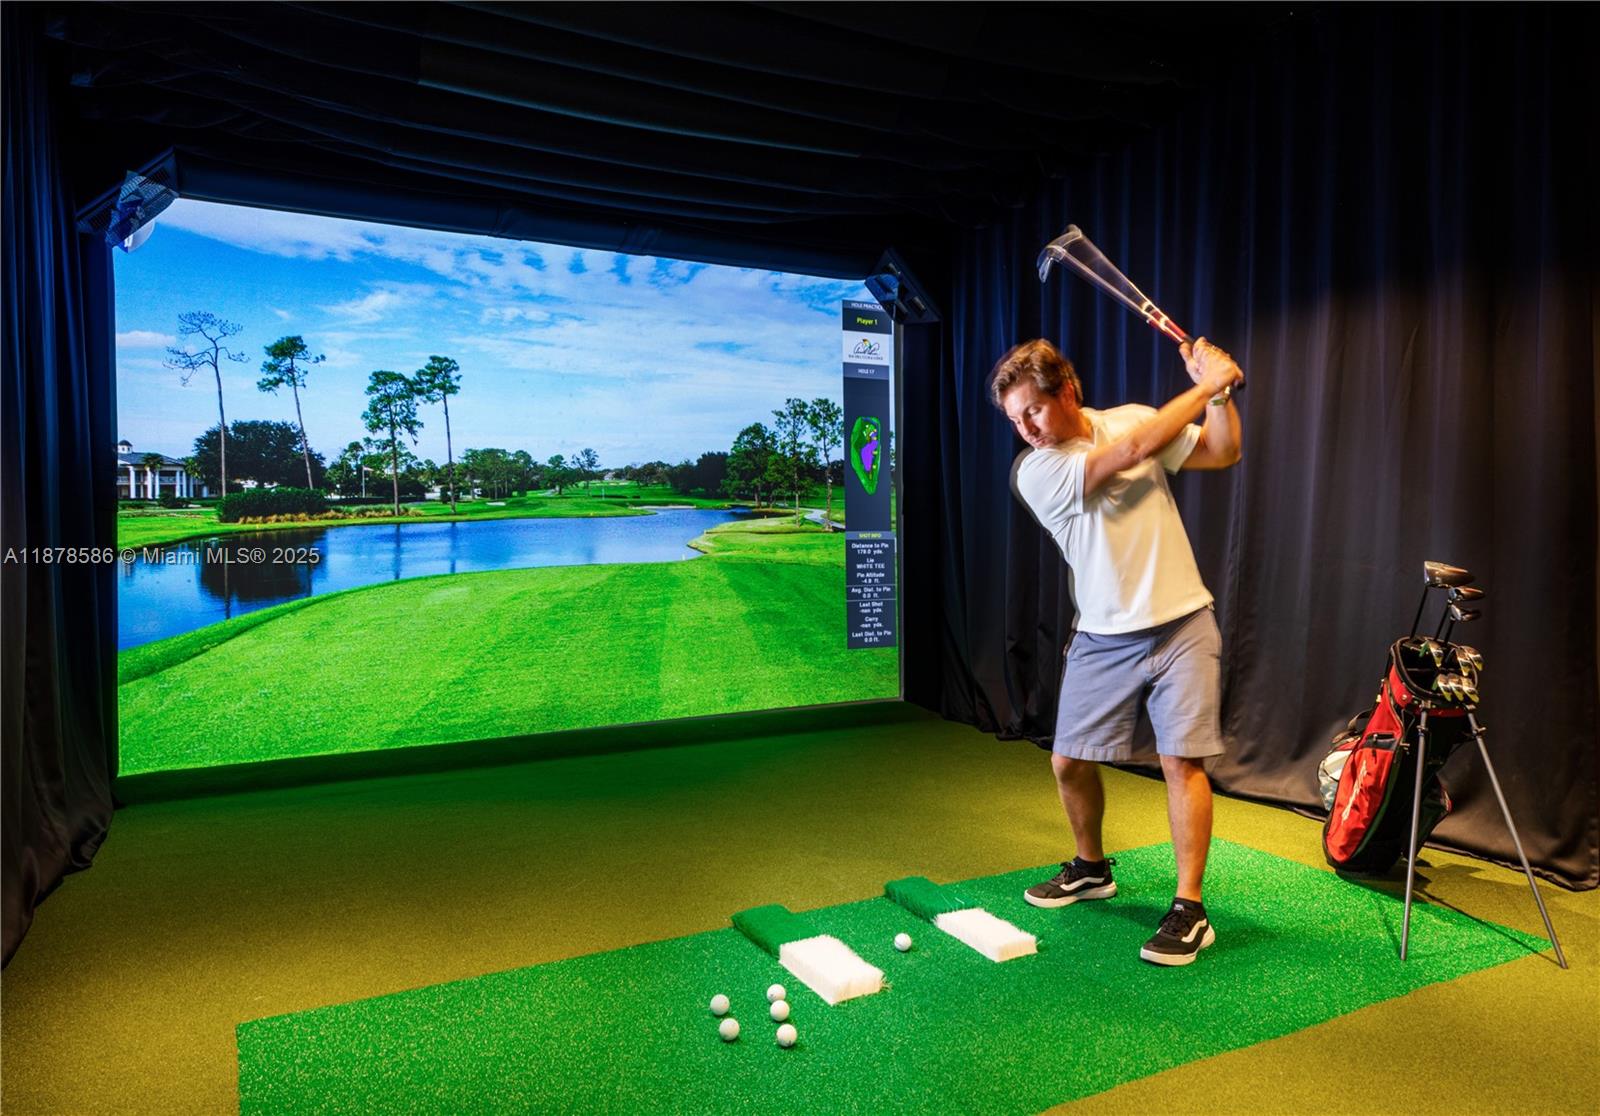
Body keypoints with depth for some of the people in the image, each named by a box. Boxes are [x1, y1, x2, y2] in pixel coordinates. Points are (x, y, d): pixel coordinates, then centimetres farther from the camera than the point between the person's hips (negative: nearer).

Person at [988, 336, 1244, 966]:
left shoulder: (1132, 416, 2)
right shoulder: (1033, 471, -12)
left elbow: (1223, 453, 7)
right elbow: (1133, 451, -21)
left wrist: (1221, 393, -10)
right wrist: (1206, 386, -12)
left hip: (1181, 625, 0)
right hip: (1103, 638, 0)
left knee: (1182, 759, -6)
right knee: (1068, 761, 6)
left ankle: (1190, 909, 5)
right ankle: (1091, 868, 32)